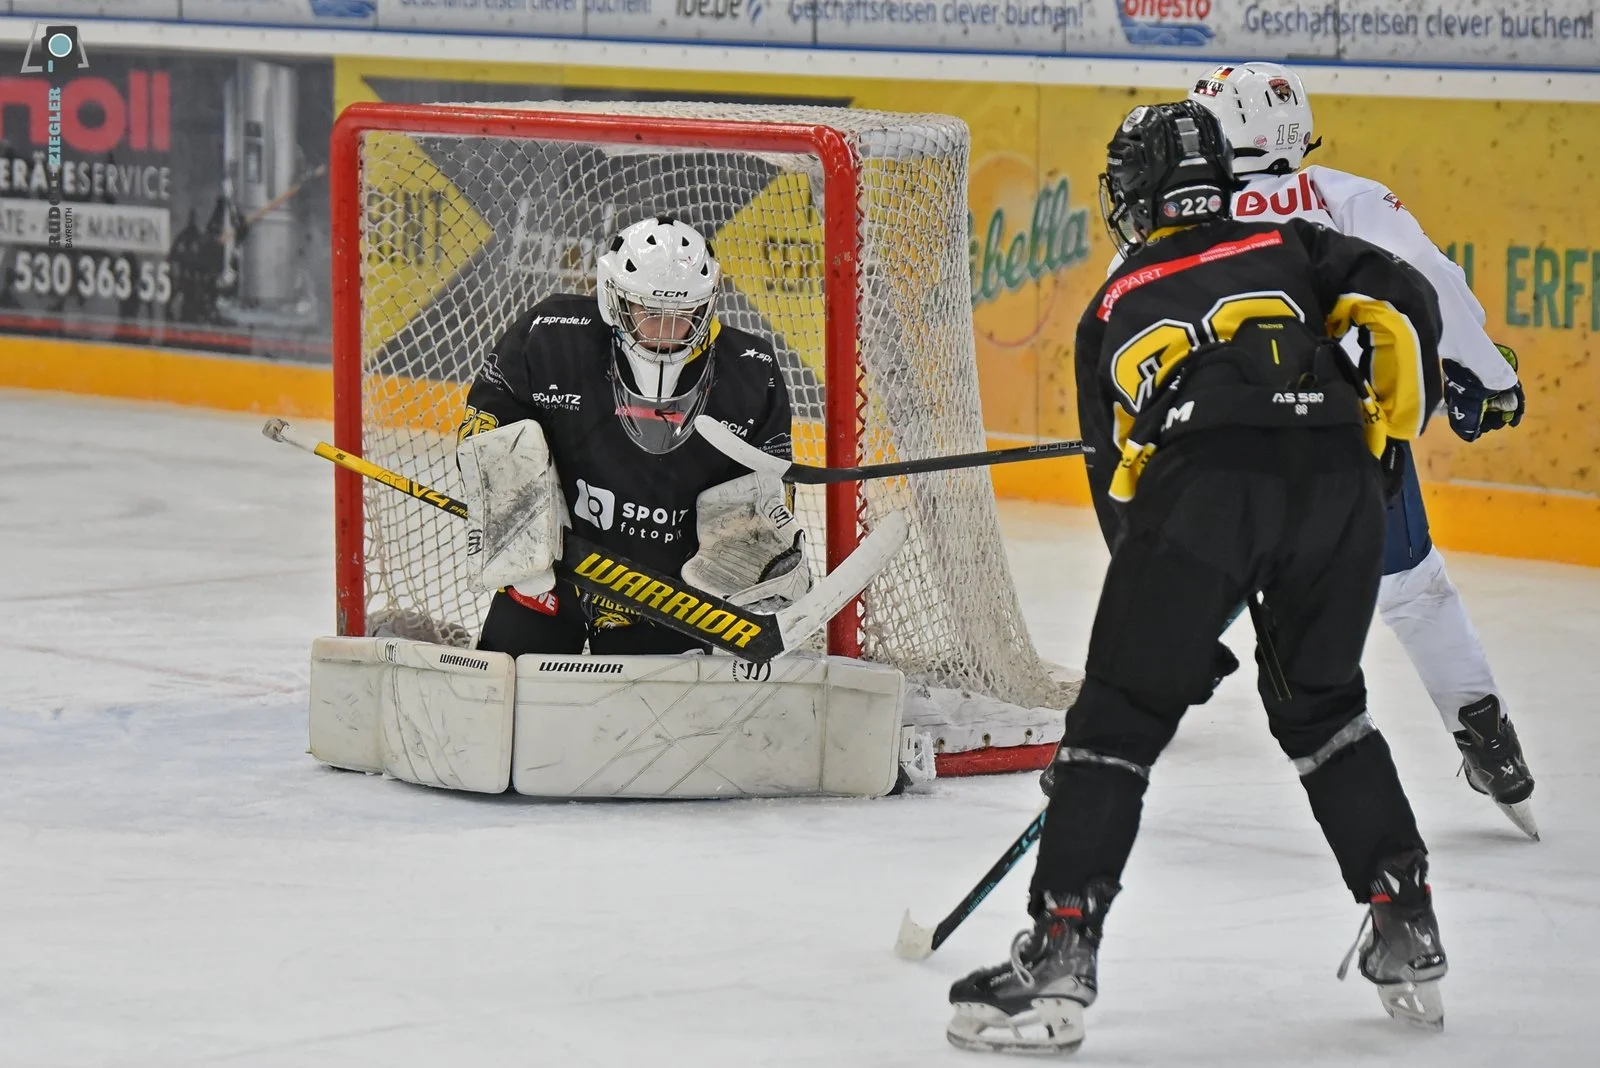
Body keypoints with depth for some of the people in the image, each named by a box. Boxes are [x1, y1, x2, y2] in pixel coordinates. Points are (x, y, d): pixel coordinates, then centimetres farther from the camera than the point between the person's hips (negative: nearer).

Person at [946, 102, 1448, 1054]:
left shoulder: (1114, 309, 30)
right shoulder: (1289, 249, 29)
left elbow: (1116, 481, 32)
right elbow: (1403, 305, 10)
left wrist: (1180, 630, 37)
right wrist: (1392, 430, 20)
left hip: (1202, 482, -2)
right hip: (1335, 475, 2)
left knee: (1119, 720, 7)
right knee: (1321, 707, 24)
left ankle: (1059, 960, -1)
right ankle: (1408, 937, 24)